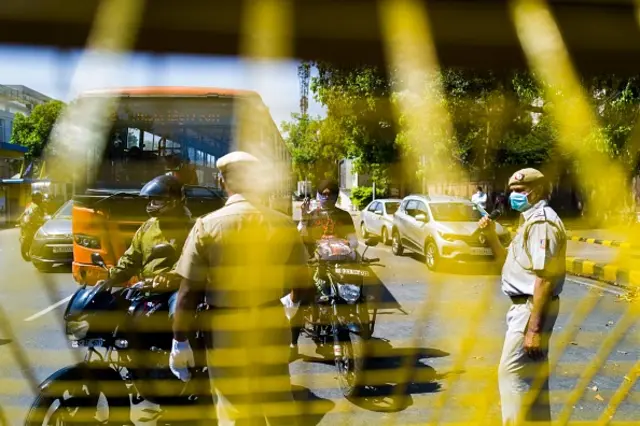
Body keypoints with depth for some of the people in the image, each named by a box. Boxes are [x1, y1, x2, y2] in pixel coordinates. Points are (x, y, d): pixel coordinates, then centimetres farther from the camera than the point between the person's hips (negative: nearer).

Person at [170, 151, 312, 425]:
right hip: (272, 329, 2)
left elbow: (189, 291, -8)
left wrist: (180, 341, 0)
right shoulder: (283, 224, -2)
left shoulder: (208, 225, -8)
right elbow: (301, 286, 3)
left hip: (226, 332, -2)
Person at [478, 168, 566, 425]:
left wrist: (534, 327, -26)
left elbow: (545, 277, -24)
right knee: (532, 376, 18)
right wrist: (491, 235, 4)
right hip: (524, 305, 11)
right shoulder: (530, 220, 15)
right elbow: (511, 260, 22)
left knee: (512, 373, -7)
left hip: (531, 307, -11)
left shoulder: (542, 221, -17)